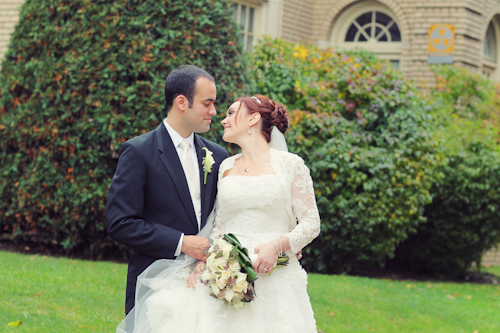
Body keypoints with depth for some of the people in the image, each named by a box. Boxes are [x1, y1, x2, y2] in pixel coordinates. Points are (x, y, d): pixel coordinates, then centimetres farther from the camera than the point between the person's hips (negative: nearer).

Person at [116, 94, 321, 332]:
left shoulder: (290, 165, 1)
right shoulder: (226, 167, 15)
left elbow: (311, 222, -1)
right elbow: (219, 226, 15)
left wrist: (277, 246, -16)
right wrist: (203, 260, -2)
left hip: (274, 278, -3)